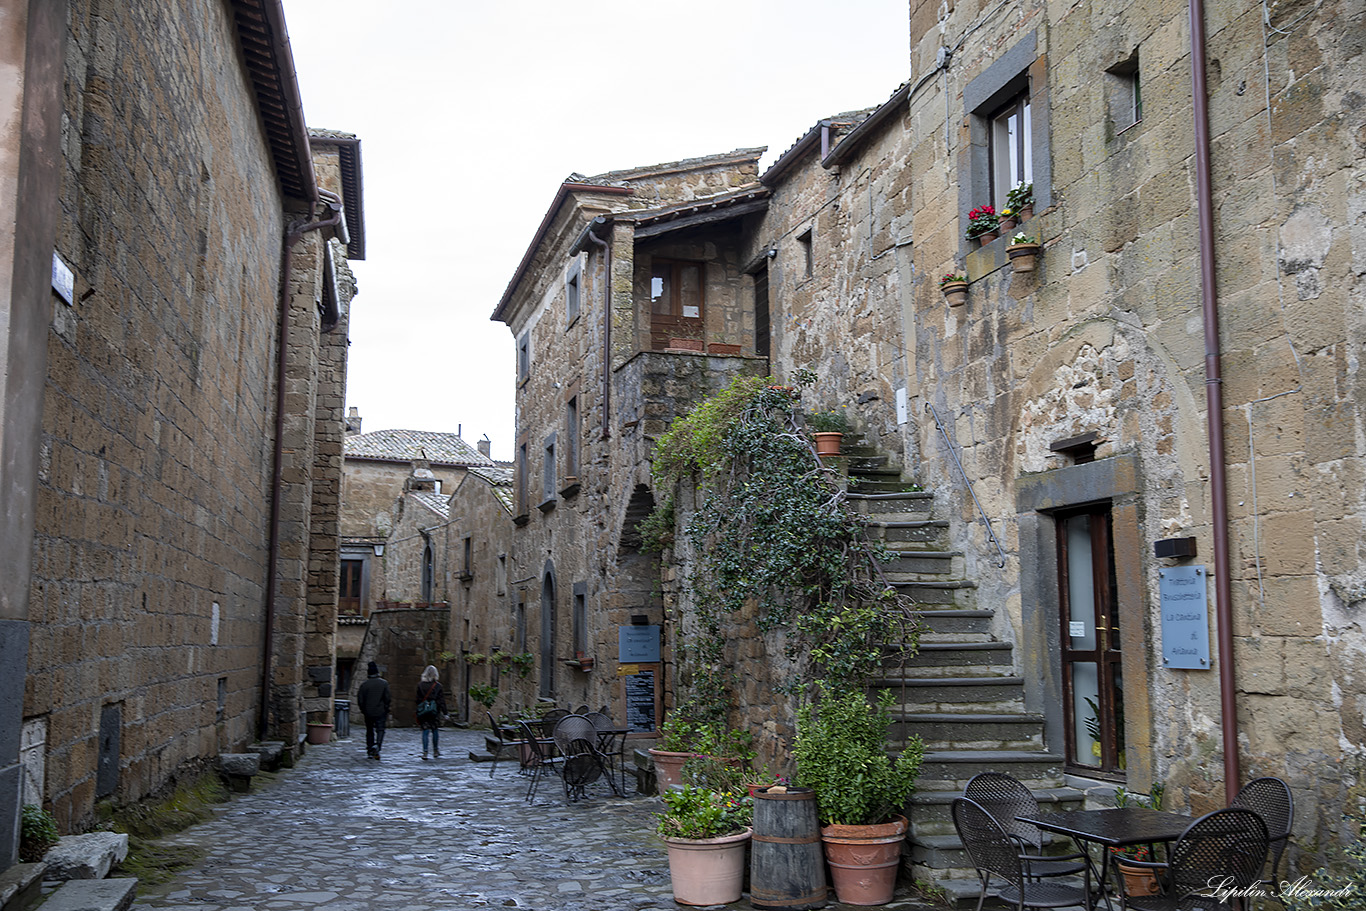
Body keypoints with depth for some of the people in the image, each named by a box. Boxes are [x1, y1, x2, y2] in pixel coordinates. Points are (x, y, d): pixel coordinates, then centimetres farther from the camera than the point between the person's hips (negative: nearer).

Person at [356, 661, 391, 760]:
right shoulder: (384, 683, -3)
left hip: (368, 712, 1)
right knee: (380, 730, 2)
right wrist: (387, 712, 5)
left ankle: (370, 751, 14)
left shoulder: (364, 685, -2)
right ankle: (377, 745, -24)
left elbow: (360, 700, -2)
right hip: (380, 712, -1)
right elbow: (387, 699, -3)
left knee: (369, 731, 13)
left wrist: (363, 710, 13)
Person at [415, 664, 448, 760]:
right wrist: (444, 712, 0)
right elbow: (441, 700, -3)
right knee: (435, 731, 12)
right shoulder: (437, 686, -3)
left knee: (425, 731, 1)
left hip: (423, 711, 1)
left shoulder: (420, 685, 1)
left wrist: (418, 711, 13)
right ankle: (436, 751, 18)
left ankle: (425, 752, -6)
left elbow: (418, 699, 5)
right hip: (434, 711, -1)